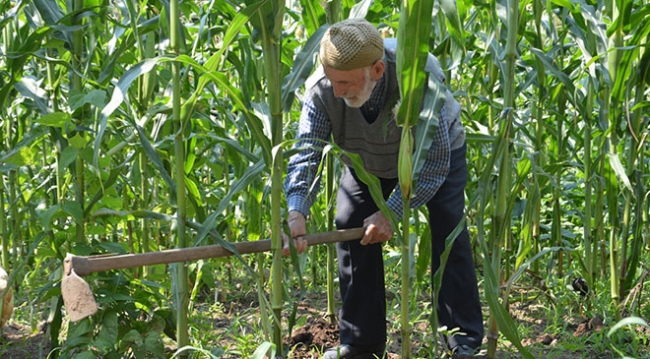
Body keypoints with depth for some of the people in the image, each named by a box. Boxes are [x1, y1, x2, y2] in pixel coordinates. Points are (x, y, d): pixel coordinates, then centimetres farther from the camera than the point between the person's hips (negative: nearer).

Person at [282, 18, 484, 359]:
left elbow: (434, 162, -36)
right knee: (351, 232, -3)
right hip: (367, 162, 4)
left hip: (436, 153, -3)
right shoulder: (321, 88, -33)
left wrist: (392, 212, -37)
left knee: (448, 236, -14)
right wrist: (296, 211, -49)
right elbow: (306, 152, -33)